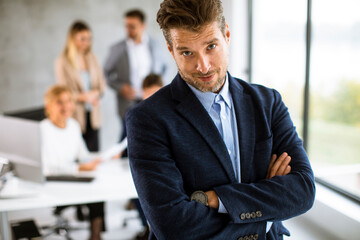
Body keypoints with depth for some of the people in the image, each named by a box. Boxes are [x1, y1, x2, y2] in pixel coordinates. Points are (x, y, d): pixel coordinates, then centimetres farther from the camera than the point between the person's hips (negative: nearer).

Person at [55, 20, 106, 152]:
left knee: (94, 151, 3)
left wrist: (95, 94, -11)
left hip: (93, 114, 4)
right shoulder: (62, 62, -4)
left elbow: (101, 83, 11)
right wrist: (84, 96, -20)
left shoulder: (91, 58, 10)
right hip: (75, 115, -4)